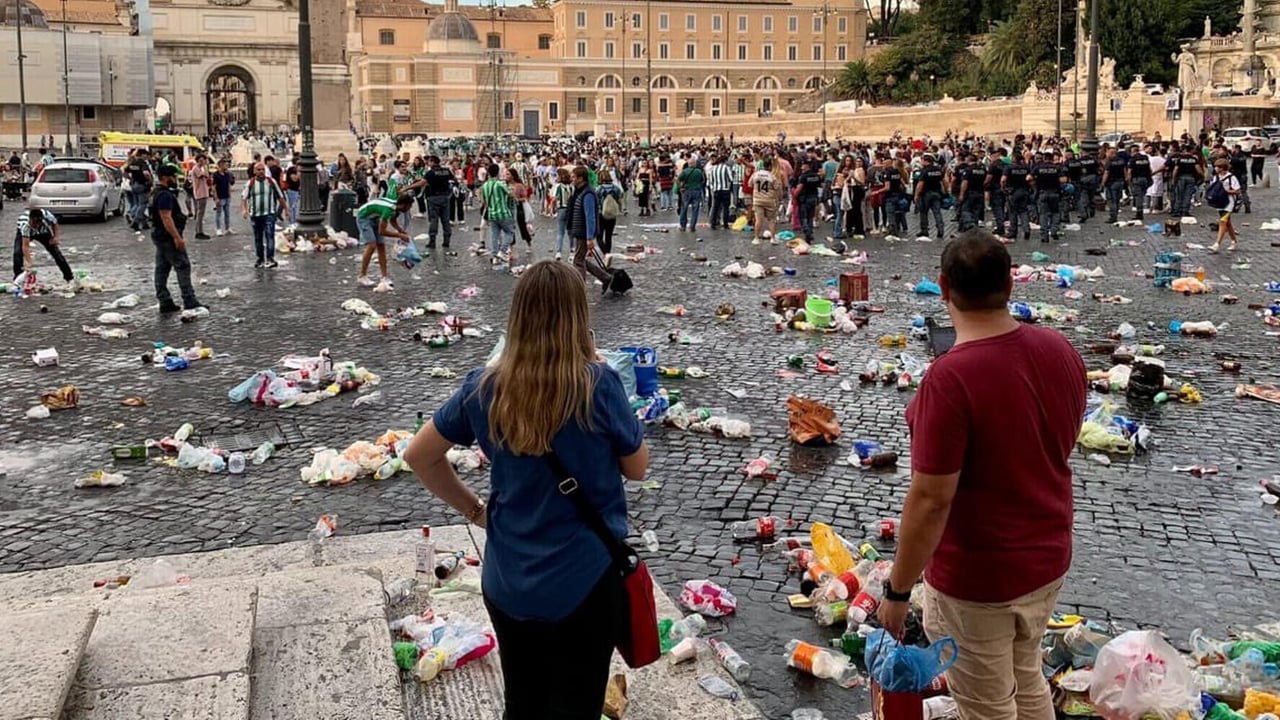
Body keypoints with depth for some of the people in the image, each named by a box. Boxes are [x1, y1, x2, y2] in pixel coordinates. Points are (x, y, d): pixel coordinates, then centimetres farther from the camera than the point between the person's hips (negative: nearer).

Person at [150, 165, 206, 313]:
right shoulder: (165, 195, -17)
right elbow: (166, 218, -25)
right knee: (183, 267, -8)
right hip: (168, 237, -11)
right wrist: (177, 237, -27)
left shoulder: (157, 194, 17)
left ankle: (165, 302, 12)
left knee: (162, 269, 9)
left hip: (159, 236, 11)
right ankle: (189, 301, -10)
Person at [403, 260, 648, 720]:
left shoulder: (485, 388, -6)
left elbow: (419, 458, 4)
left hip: (507, 585, 4)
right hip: (585, 582, -3)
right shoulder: (598, 384, -17)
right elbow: (637, 468, -4)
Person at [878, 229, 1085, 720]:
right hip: (1048, 557, 7)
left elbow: (930, 500, -26)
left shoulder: (950, 379, -29)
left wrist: (897, 591, -15)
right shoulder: (1060, 350, -6)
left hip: (976, 579, -7)